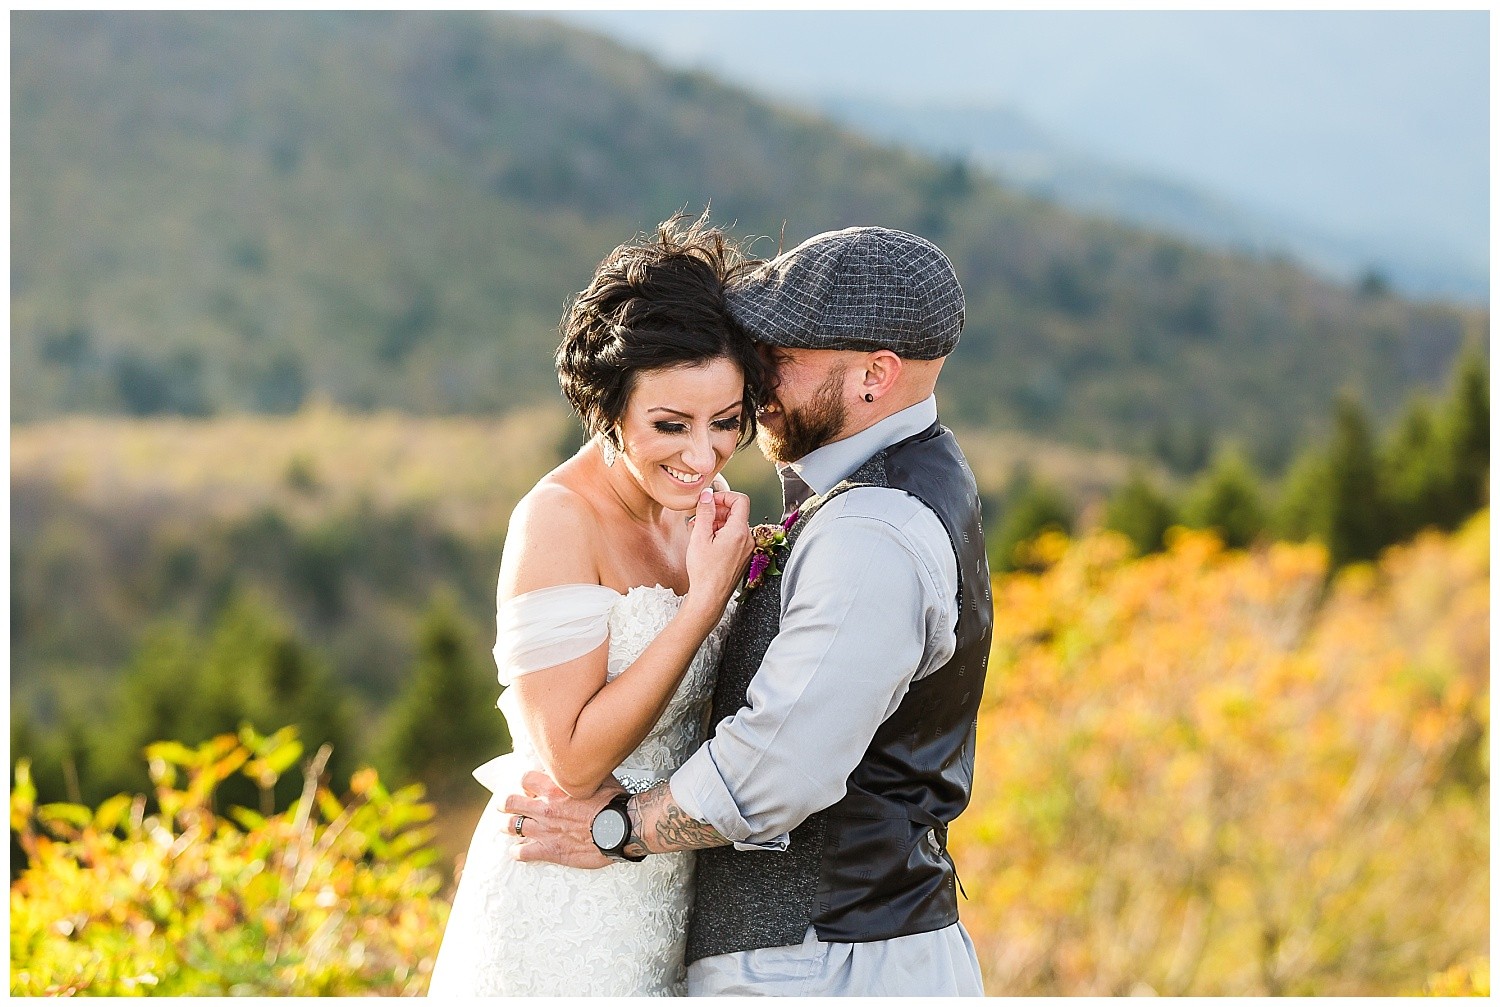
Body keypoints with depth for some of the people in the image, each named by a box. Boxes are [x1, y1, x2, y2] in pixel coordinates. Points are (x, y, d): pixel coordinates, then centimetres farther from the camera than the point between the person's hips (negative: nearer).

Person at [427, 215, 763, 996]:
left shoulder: (699, 500, 3)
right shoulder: (559, 521, -19)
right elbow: (572, 761, -23)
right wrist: (709, 596, -23)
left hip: (669, 898, 8)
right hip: (566, 912, -7)